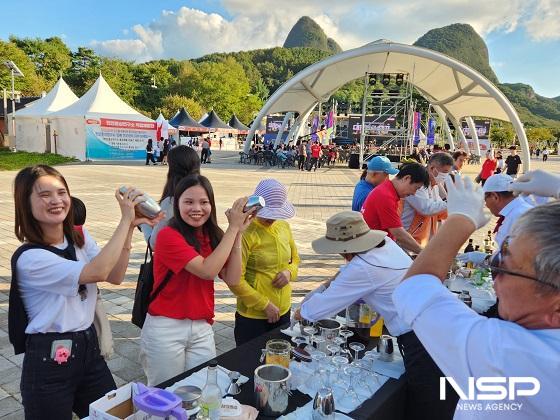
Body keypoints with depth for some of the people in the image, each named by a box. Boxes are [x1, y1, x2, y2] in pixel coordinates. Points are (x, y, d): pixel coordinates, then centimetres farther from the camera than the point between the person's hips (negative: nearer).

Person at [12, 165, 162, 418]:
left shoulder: (80, 237, 3)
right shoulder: (29, 258, -20)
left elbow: (115, 277, -2)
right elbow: (97, 272, -30)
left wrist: (130, 227, -12)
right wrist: (125, 220, -25)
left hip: (89, 346, 6)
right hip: (50, 358, -6)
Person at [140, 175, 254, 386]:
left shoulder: (213, 236, 4)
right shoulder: (168, 235, -15)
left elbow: (232, 279, -6)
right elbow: (207, 271, -24)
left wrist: (237, 233, -12)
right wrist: (233, 228, -19)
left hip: (202, 329, 5)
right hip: (166, 329, -5)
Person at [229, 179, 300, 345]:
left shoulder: (284, 226, 2)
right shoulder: (246, 234, -18)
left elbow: (295, 258, 16)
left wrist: (289, 272, -6)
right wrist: (265, 304, -14)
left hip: (283, 311, 6)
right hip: (252, 316, -6)